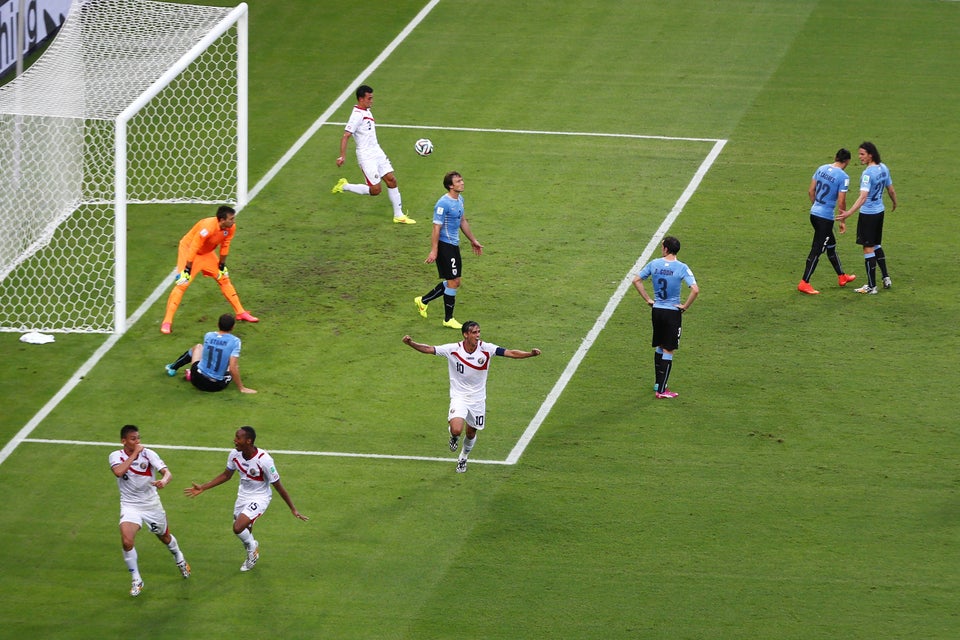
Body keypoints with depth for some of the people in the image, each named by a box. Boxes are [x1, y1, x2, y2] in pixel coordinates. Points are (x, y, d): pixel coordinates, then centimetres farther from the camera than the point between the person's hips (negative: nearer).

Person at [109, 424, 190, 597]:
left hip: (152, 504, 1)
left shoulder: (148, 454, -9)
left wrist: (164, 480, -43)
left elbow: (166, 471, -19)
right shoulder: (116, 456, -9)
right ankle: (136, 580, -5)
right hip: (130, 505, -1)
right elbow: (119, 472, -30)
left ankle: (180, 560, 53)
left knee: (165, 537, 20)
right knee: (127, 541, -22)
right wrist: (134, 454, -26)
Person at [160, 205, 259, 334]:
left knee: (224, 279, 10)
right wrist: (187, 269, -27)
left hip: (207, 253, 7)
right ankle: (167, 322, -12)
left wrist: (222, 265, 8)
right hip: (187, 249, -7)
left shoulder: (231, 228, -15)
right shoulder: (207, 228, -37)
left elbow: (225, 246, 1)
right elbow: (193, 249, -31)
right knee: (181, 284, -15)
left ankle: (241, 313, 22)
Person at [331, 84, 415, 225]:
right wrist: (341, 157, -27)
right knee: (375, 190, -6)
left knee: (391, 180, 4)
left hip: (377, 152, 9)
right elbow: (346, 136, -22)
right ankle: (344, 186, 11)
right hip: (366, 156, -9)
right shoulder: (357, 115, -19)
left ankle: (399, 215, 11)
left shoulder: (367, 111, 10)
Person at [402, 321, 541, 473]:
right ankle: (454, 437, 16)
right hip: (459, 397, -2)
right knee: (456, 430, -24)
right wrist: (411, 343, -30)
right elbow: (428, 349, -14)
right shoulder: (453, 349, -15)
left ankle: (463, 458, 44)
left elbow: (510, 353, -18)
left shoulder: (486, 349, -13)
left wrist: (530, 354, -32)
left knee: (471, 433, 14)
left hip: (478, 398, 2)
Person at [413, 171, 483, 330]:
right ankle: (448, 319, 7)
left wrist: (473, 241, 28)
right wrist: (434, 251, -21)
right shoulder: (443, 204, -19)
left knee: (453, 282, 14)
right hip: (444, 245, -9)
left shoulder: (460, 199, 10)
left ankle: (423, 300, 28)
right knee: (453, 282, -5)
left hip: (454, 245, 9)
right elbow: (436, 228, -19)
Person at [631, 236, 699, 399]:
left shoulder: (654, 264, -1)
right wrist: (685, 306, -9)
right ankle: (661, 390, 2)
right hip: (673, 312, -4)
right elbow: (695, 290, -22)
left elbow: (636, 280, 6)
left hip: (657, 310, 4)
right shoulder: (681, 268, -13)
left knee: (659, 348, 21)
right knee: (668, 352, 2)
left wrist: (648, 299, 10)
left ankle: (658, 384, 27)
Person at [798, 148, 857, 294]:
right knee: (817, 250, -3)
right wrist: (842, 221, -3)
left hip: (814, 212, 8)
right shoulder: (843, 177, -15)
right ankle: (804, 283, -2)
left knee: (831, 245, 22)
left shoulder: (821, 169, 5)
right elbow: (841, 202, -16)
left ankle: (841, 277, 36)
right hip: (826, 217, -8)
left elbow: (811, 191, 10)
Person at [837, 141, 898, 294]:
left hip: (868, 214, -8)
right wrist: (894, 203, 34)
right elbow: (891, 190, 13)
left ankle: (871, 286, 5)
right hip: (879, 211, 8)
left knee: (868, 248, 1)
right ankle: (886, 277, 26)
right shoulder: (883, 168, 1)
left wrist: (849, 213, -40)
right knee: (876, 245, 24)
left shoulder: (868, 173, -23)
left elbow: (863, 197, -32)